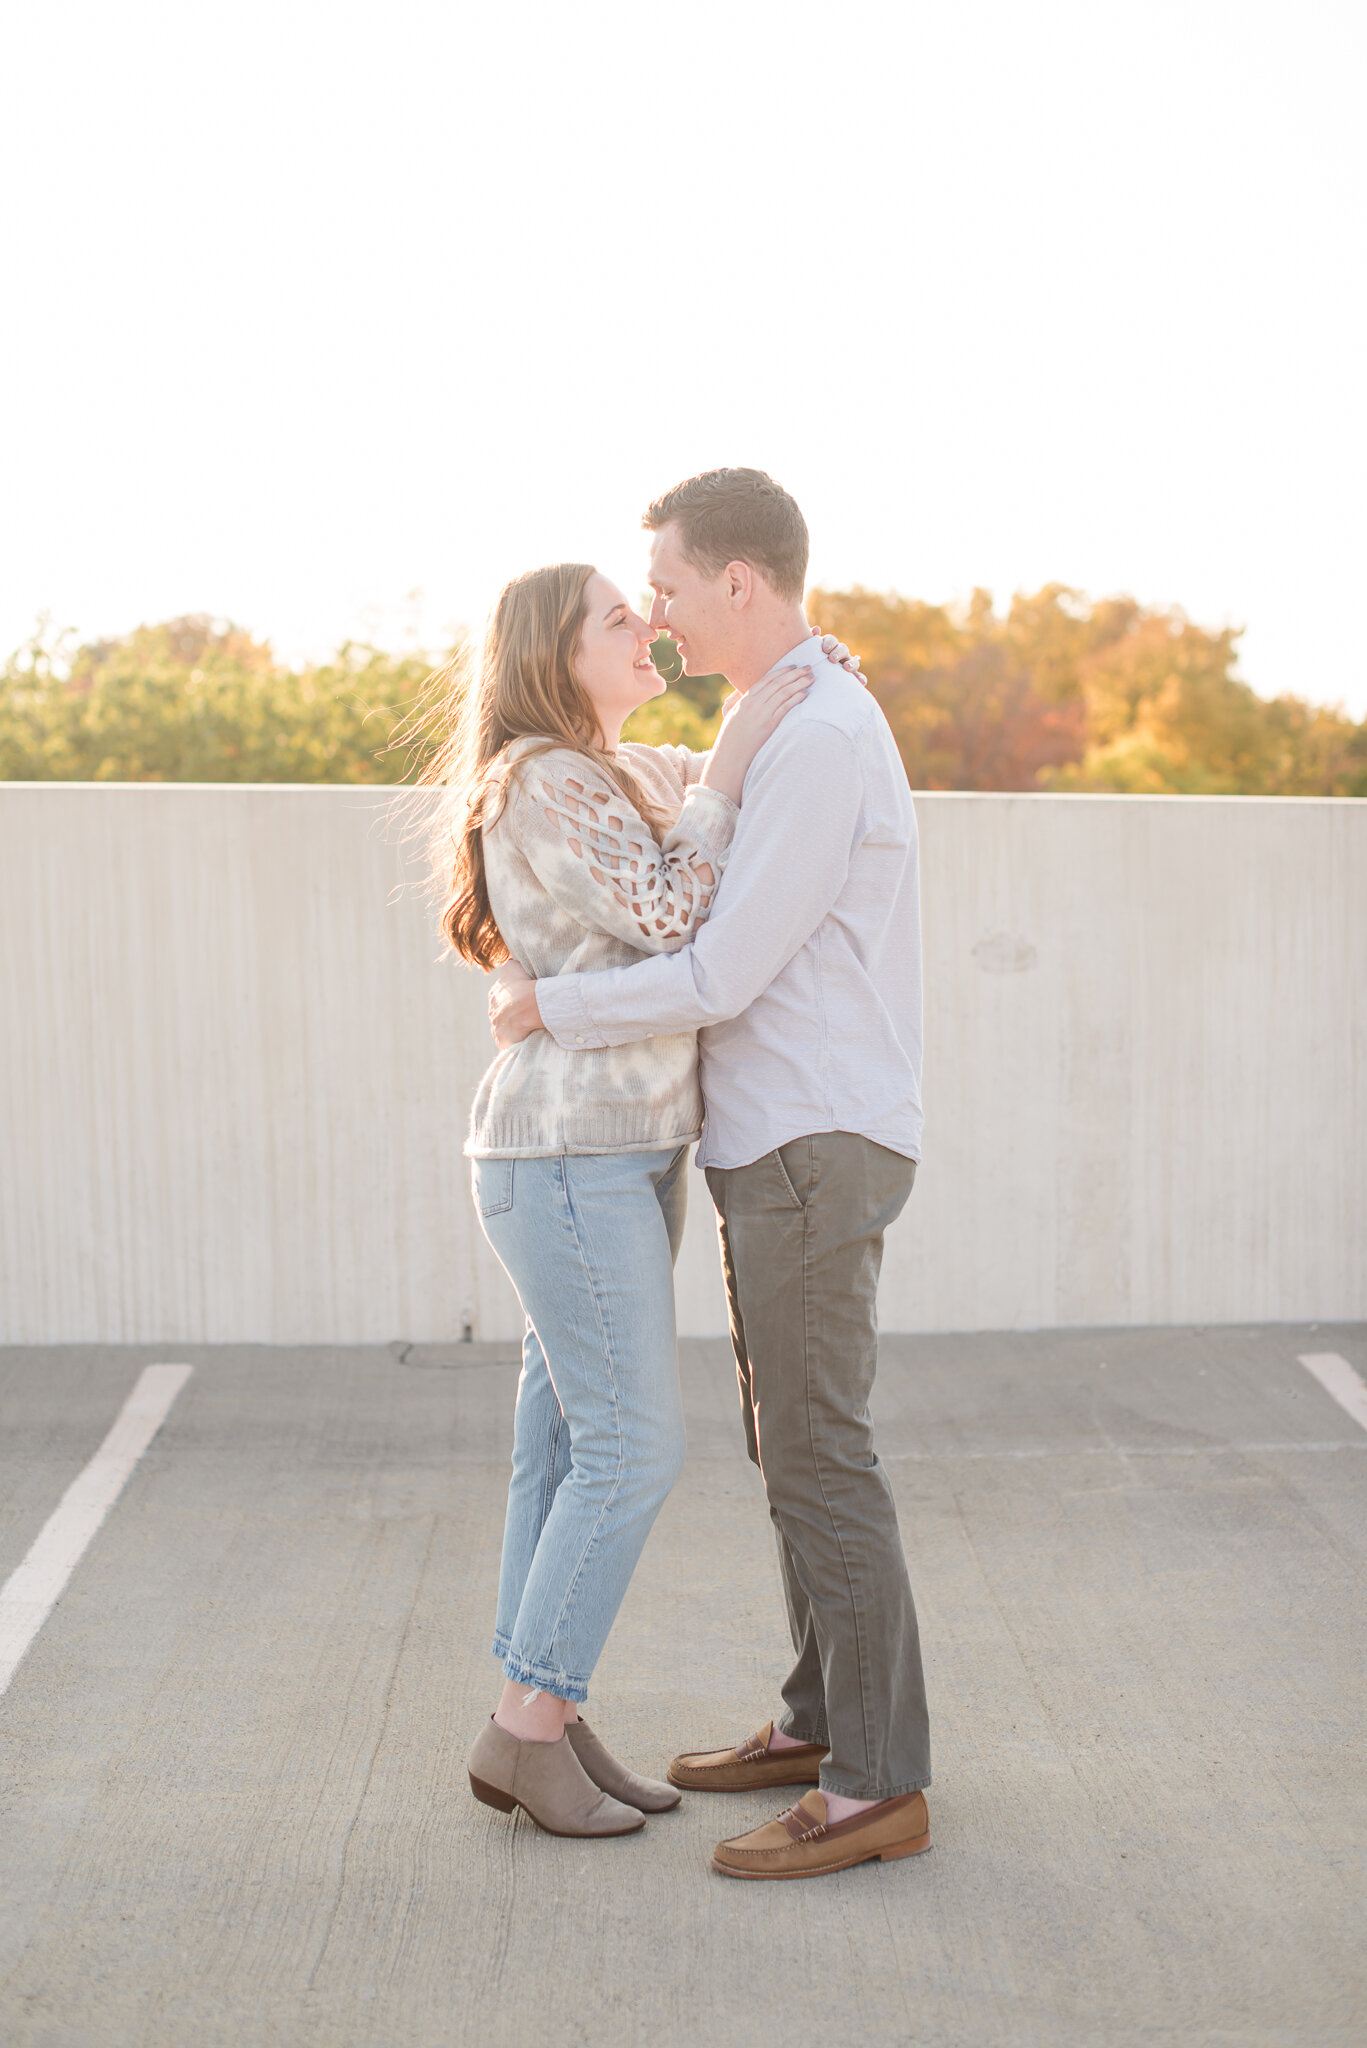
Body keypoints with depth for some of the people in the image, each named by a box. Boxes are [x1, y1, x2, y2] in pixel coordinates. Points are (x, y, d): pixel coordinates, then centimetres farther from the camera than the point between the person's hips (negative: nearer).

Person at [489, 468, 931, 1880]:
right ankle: (826, 1720, 27)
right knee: (794, 1444, 16)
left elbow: (722, 979, -20)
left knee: (817, 1462, -5)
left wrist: (546, 1009, -6)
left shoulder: (821, 739, -19)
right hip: (784, 1149, 10)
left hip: (811, 1156, -10)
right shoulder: (808, 731, 16)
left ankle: (876, 1785, 6)